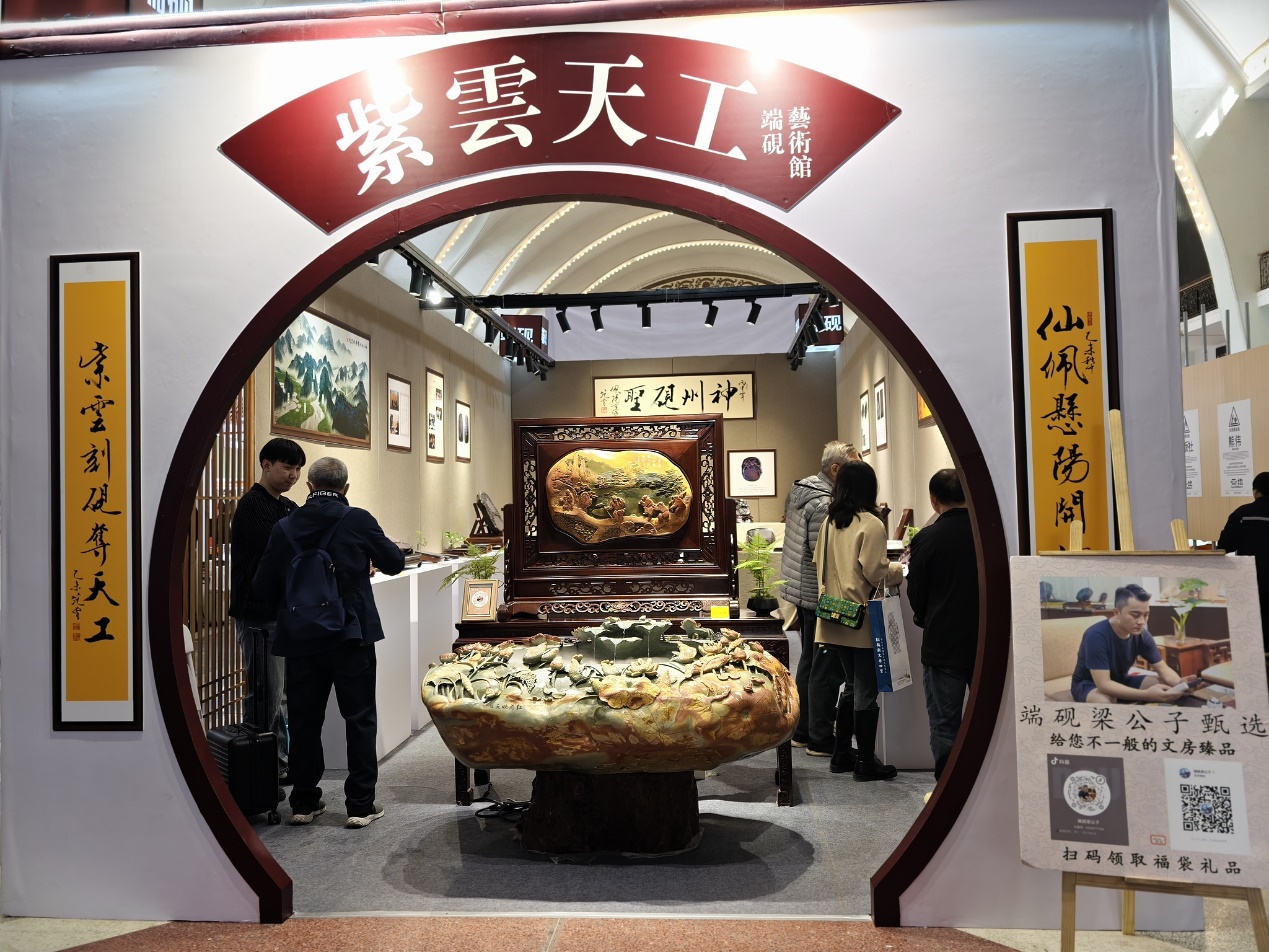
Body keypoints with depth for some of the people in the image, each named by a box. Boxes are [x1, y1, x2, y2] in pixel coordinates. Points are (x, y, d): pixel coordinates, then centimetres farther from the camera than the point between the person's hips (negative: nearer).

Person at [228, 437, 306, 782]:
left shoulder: (287, 508, 15)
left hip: (283, 611, 9)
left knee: (282, 693, 14)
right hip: (258, 614, -9)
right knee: (266, 695, -2)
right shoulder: (253, 506, -13)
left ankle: (282, 763, 24)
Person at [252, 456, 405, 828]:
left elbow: (263, 587, 4)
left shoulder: (284, 528, -2)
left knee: (304, 721, 13)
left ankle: (304, 803, 23)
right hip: (351, 637, -2)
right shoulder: (358, 521, -10)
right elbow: (394, 563, 2)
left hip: (300, 641, 3)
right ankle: (361, 805, 11)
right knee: (360, 719, 7)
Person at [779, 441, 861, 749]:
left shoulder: (799, 489, 9)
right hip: (817, 593, -10)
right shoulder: (824, 503, -21)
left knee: (808, 660, 18)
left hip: (797, 586, 10)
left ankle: (801, 731, 28)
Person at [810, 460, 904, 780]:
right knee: (866, 691, 4)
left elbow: (819, 561, 13)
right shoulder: (871, 525, -14)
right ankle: (865, 761, 12)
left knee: (851, 687, 18)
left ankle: (841, 753, 25)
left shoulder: (830, 522, 6)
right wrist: (898, 570, 0)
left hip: (835, 620, 7)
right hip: (862, 621, -7)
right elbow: (874, 572, -17)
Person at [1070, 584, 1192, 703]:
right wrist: (1147, 694, -46)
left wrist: (1179, 683, -30)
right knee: (1104, 701, -40)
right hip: (1088, 685, -7)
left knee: (1169, 686, -12)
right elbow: (1104, 684, -36)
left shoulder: (1142, 635, -10)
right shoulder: (1096, 635, -31)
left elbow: (1163, 669, -5)